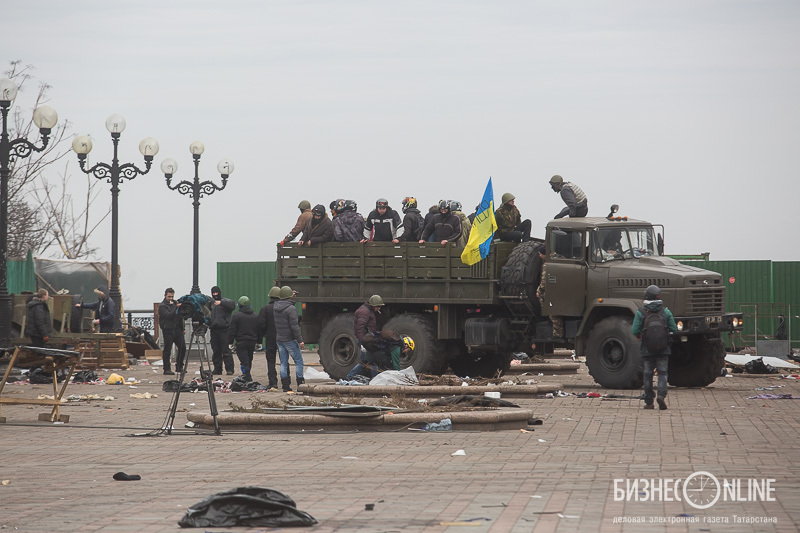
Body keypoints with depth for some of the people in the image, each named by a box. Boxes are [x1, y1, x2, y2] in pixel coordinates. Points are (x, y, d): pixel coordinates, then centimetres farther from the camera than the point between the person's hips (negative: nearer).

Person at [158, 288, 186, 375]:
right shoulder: (162, 306, -5)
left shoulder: (175, 303, 16)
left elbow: (180, 316, 22)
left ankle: (179, 366, 15)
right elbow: (168, 315, -21)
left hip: (177, 330, 6)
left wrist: (183, 328, 17)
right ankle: (167, 369, -1)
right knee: (167, 350, -4)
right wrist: (176, 308, -30)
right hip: (168, 330, -6)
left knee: (182, 347, 3)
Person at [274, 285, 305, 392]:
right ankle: (300, 383, -3)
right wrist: (300, 340, -16)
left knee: (283, 362, 9)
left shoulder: (276, 307, 6)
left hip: (279, 339, 7)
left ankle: (285, 385, 7)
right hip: (289, 339, -7)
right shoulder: (291, 309, -16)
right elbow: (294, 326, -19)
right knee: (298, 361, 1)